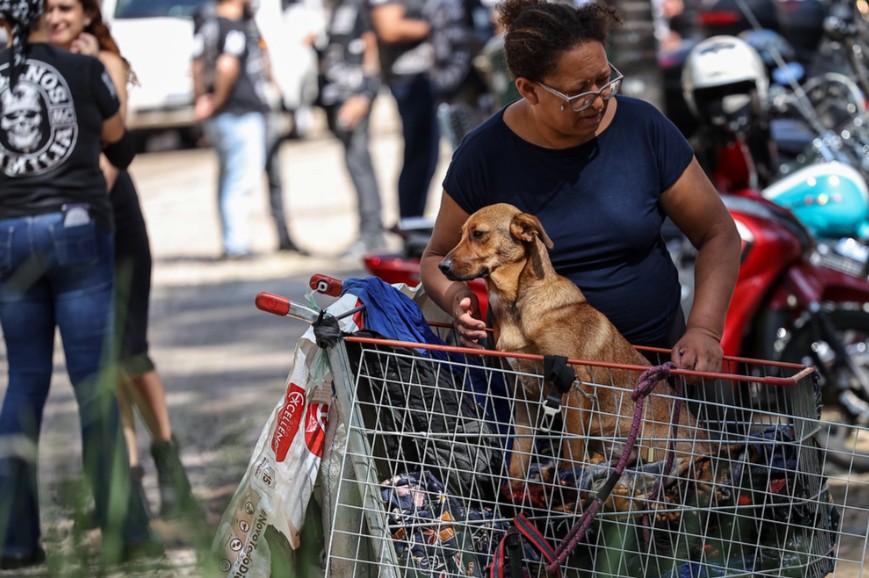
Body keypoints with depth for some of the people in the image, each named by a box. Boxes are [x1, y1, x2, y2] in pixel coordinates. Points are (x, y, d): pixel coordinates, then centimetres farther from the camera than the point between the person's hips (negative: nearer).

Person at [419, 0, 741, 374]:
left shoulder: (643, 129, -4)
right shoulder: (485, 156, -6)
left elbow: (718, 235, 2)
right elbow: (438, 259, 8)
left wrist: (704, 330, -14)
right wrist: (458, 298, -16)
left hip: (656, 351, 1)